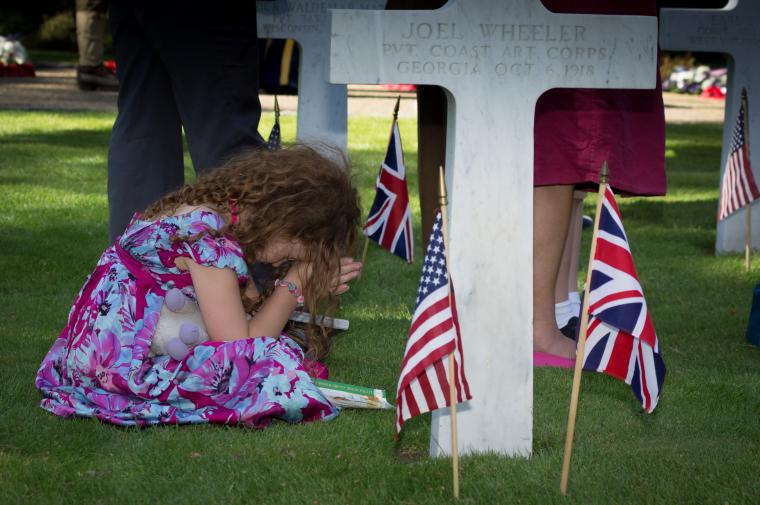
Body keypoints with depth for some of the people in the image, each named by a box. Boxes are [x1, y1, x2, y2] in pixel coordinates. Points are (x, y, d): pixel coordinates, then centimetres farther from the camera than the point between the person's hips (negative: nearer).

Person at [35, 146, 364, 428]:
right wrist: (294, 285, -8)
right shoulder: (208, 236, -18)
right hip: (119, 367, -11)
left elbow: (251, 309, 11)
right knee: (275, 361, -19)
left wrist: (312, 285, 3)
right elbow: (237, 344, -16)